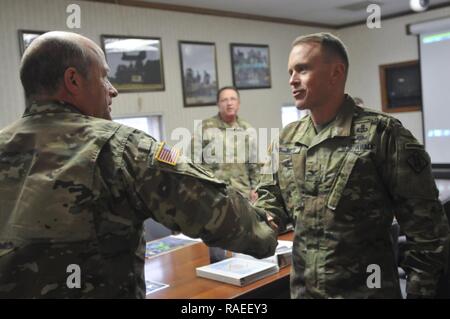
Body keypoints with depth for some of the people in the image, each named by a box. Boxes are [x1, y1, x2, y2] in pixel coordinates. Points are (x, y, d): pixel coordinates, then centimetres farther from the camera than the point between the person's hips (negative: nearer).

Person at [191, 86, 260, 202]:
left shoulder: (248, 130, 11)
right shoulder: (204, 127, 1)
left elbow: (254, 163, 17)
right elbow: (194, 160, 3)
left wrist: (254, 188, 12)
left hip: (242, 193, 3)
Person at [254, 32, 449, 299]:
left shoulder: (382, 133, -15)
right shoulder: (286, 139, 4)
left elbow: (425, 226, -11)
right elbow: (271, 201, 11)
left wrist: (420, 291, -9)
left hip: (365, 289, -5)